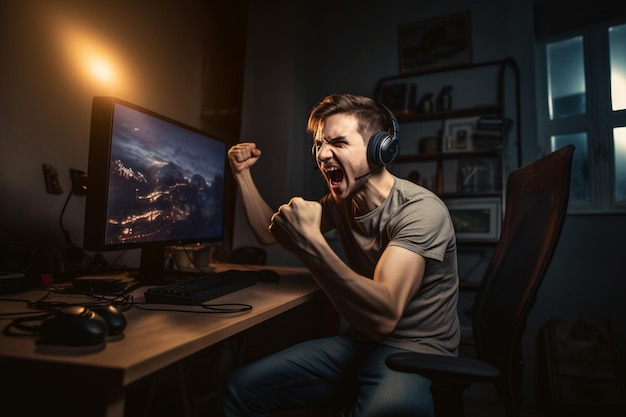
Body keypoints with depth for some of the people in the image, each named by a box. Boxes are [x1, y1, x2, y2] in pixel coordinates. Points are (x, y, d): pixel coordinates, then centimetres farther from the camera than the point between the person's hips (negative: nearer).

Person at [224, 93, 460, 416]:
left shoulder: (420, 210, -20)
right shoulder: (340, 202, 4)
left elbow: (384, 316, -32)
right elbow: (269, 232, 13)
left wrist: (310, 245, -41)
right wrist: (242, 173, 5)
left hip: (416, 355, -6)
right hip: (359, 343, 6)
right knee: (241, 387, -5)